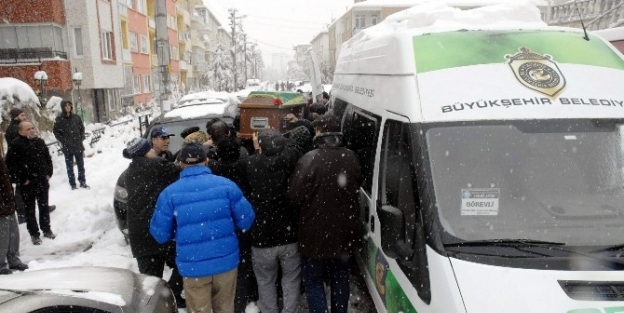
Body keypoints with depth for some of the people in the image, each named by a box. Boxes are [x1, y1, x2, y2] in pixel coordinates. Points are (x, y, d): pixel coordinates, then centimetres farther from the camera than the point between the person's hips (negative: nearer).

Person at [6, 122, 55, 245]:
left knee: (44, 207, 14)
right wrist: (21, 180, -14)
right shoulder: (15, 144, -11)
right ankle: (34, 234, 15)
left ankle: (47, 229, 28)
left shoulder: (40, 141, 5)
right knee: (30, 210, 6)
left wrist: (48, 173, 6)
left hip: (42, 181, 4)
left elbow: (47, 158, 15)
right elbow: (10, 164, -13)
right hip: (27, 184, -4)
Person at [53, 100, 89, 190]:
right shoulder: (59, 119, -5)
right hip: (67, 147, -2)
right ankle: (73, 185, 12)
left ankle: (82, 182, 22)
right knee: (70, 167, 5)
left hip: (78, 146, 3)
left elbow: (82, 128, 12)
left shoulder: (76, 117, 2)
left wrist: (81, 138, 3)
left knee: (81, 165, 10)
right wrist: (63, 141, -7)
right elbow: (55, 131, -1)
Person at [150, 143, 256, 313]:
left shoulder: (170, 193, -6)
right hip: (226, 261, 1)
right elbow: (246, 220, -3)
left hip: (193, 266, -1)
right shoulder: (226, 184, -5)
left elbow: (160, 234, -2)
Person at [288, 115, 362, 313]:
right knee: (340, 277, 22)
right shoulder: (351, 158, -5)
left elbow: (294, 195, -17)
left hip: (316, 231, -5)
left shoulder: (310, 159, -21)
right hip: (344, 229, 5)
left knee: (313, 281, 11)